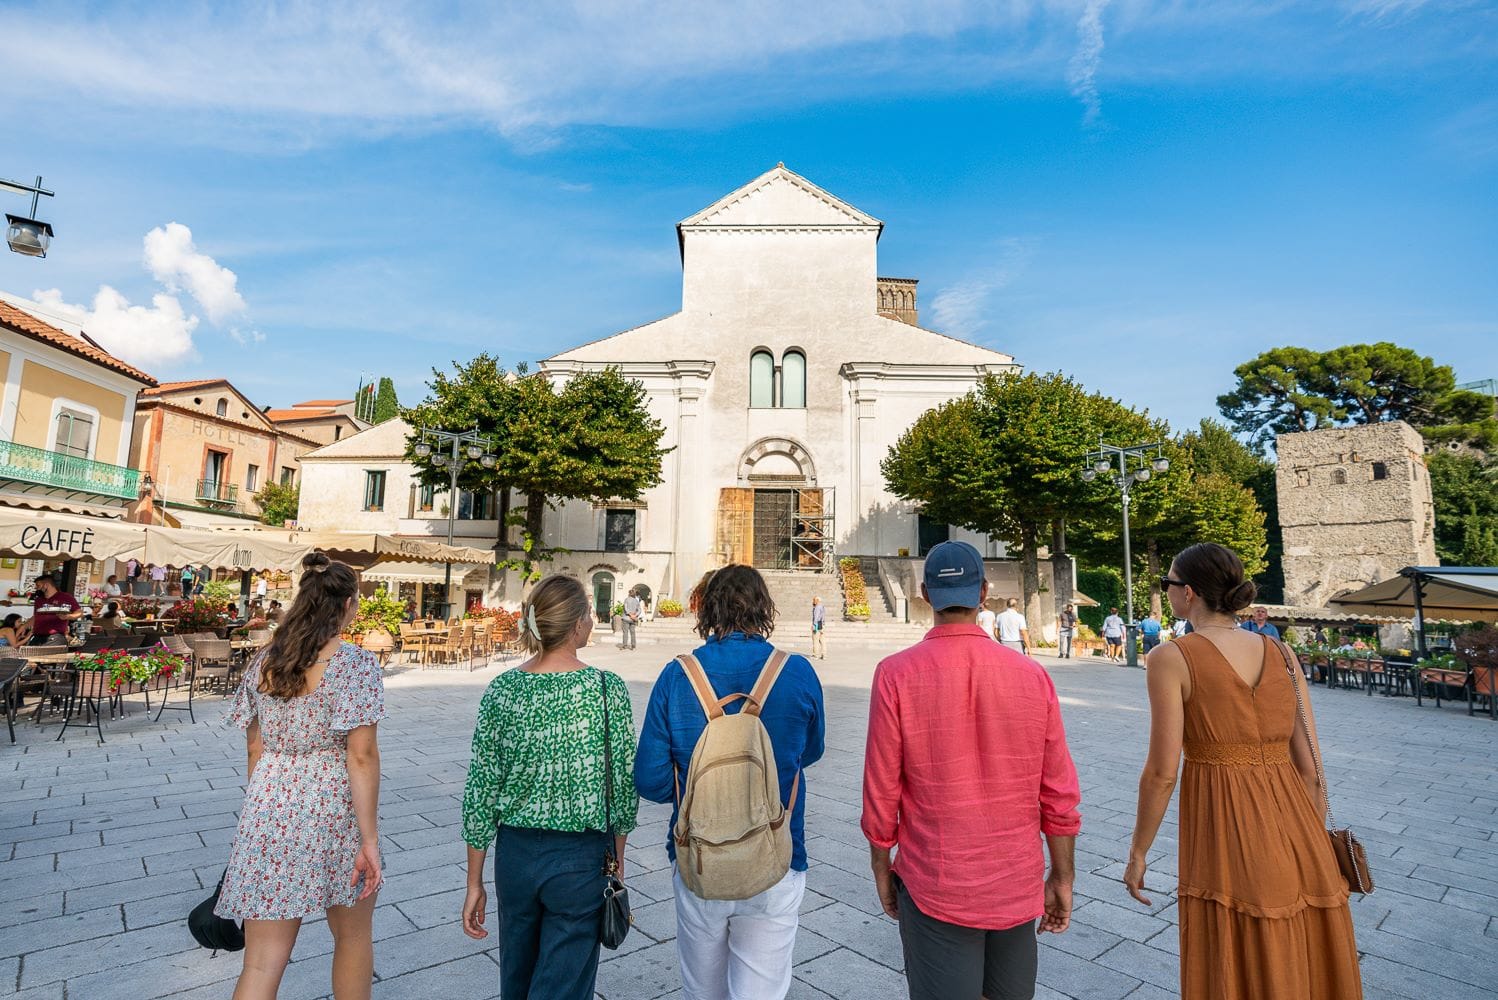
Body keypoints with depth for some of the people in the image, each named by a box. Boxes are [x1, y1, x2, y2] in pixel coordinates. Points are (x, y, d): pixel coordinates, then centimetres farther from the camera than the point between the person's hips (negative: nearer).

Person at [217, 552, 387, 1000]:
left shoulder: (265, 661, 5)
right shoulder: (355, 662, -14)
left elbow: (256, 749, 10)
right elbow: (361, 755, -17)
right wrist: (369, 838, -11)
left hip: (269, 811, 5)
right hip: (334, 811, -5)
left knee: (262, 961, 11)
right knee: (352, 934, 19)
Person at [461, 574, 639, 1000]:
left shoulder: (501, 689, -8)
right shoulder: (607, 689, -16)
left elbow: (480, 792, -4)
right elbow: (623, 784, -9)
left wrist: (475, 882, 7)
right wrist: (617, 856, 8)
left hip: (515, 853, 4)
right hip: (580, 858, -4)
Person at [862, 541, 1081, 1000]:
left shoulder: (896, 674, -16)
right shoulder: (1032, 674, -8)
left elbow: (882, 789, -10)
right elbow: (1060, 793, -2)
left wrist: (881, 865, 5)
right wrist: (1062, 876, 10)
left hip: (936, 888, -3)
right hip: (1017, 883, 3)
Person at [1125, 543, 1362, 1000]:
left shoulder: (1171, 658, -13)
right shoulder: (1279, 652, 2)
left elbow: (1162, 772, -14)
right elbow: (1311, 765, 4)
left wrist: (1138, 853, -2)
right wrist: (1311, 850, 17)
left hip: (1225, 838, -5)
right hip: (1294, 833, 6)